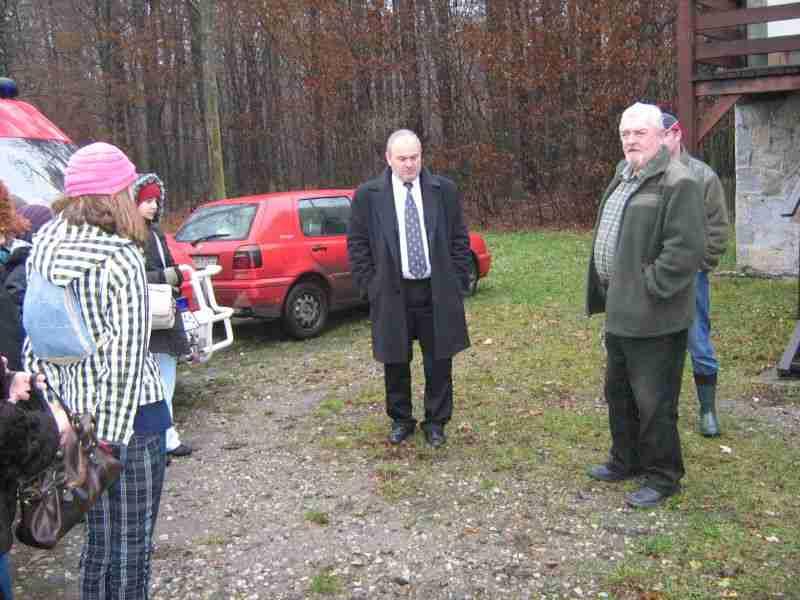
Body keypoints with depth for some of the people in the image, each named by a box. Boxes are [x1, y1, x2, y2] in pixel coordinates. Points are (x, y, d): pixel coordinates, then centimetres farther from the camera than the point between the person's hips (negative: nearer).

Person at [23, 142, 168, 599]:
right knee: (129, 547, 7)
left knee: (99, 541, 21)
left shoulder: (44, 250, 5)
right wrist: (113, 437, -16)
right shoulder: (120, 261, -16)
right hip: (127, 419, -7)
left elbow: (35, 342, 7)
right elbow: (125, 356, -19)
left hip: (72, 414, 7)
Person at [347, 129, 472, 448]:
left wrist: (458, 283, 1)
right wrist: (371, 288, -3)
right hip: (392, 293, 0)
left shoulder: (445, 190, 2)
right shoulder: (368, 195, -2)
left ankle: (436, 422, 24)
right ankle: (401, 420, 30)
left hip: (437, 291, 1)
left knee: (438, 362, 8)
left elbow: (459, 239, 6)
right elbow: (357, 245, 2)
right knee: (395, 362, 11)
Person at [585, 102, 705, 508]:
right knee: (618, 393, 22)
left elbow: (684, 250, -22)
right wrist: (608, 292, 15)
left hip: (653, 318, -10)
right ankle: (626, 460, 39)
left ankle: (663, 477, 19)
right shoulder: (622, 178, 14)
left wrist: (650, 288, -19)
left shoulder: (678, 183, -16)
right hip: (621, 311, 10)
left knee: (653, 401, 2)